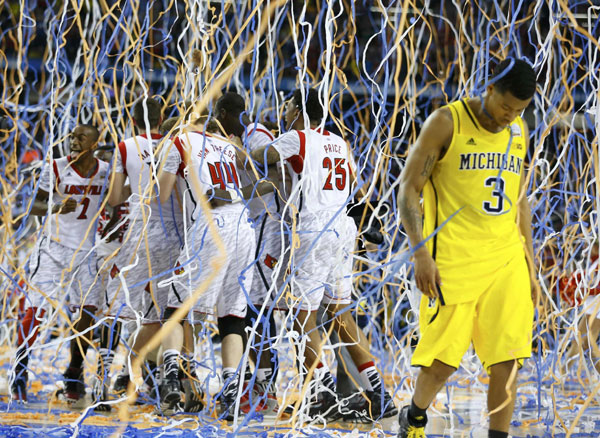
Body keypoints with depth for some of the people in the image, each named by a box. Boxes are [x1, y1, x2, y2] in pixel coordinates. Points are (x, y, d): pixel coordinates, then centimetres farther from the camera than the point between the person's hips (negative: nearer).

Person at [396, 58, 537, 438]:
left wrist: (530, 262, 17)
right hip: (454, 262, -5)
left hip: (507, 262, 5)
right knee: (444, 358, -2)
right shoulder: (447, 123, -6)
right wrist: (420, 254, -14)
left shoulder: (519, 132, 12)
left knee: (508, 359, -4)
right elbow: (408, 187, -6)